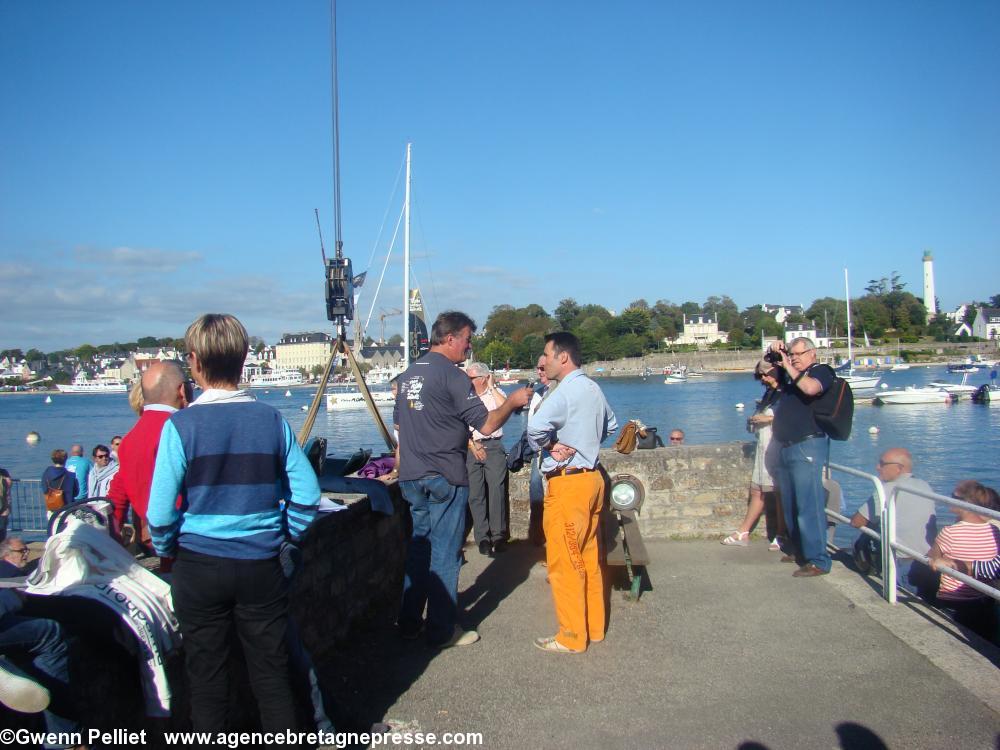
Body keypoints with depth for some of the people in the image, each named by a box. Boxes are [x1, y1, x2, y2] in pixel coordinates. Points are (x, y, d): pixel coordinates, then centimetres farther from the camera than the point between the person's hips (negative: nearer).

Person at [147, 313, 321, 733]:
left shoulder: (181, 425, -11)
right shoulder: (270, 419, -4)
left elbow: (160, 512, -10)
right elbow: (307, 495, -3)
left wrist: (166, 551, 9)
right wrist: (287, 536, 12)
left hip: (199, 567, -1)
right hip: (262, 567, 2)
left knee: (206, 678, 15)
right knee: (271, 675, 13)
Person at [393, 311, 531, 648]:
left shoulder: (408, 375, 10)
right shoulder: (452, 376, -14)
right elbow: (487, 424, -16)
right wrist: (512, 401, -1)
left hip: (411, 477, 8)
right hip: (445, 478, -7)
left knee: (418, 547, 16)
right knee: (445, 554, 2)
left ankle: (409, 622, 23)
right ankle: (441, 631, 10)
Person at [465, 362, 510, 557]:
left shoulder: (496, 394, 9)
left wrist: (492, 387, -6)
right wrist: (472, 445, -4)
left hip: (493, 447, -1)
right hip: (470, 449, 2)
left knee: (496, 490, -8)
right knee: (475, 494, -1)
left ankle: (498, 536, 0)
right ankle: (482, 538, 6)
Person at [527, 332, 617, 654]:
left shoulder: (565, 391, -17)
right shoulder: (593, 389, 10)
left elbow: (535, 427, -32)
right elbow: (611, 425, 26)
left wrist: (549, 445, -11)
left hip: (568, 484, -9)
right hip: (593, 477, 9)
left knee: (564, 563, 1)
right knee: (589, 557, 17)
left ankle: (572, 637, 10)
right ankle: (594, 627, 27)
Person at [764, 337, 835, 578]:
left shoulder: (821, 371, -3)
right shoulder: (789, 374, 17)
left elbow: (810, 388, -24)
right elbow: (762, 369, 28)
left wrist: (789, 368, -15)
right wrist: (770, 354, 8)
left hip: (808, 447, -8)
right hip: (787, 447, 8)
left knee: (809, 506, -11)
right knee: (790, 505, 16)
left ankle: (818, 561, -8)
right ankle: (798, 550, 29)